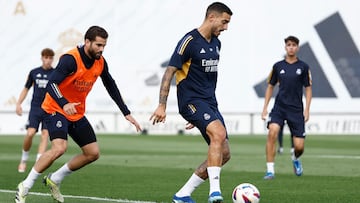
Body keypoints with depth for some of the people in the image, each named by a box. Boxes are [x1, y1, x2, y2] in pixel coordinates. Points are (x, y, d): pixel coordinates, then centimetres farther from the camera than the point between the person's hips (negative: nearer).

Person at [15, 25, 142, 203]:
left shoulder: (100, 63, -1)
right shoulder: (70, 59, -23)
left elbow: (111, 87, 13)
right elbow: (51, 84, -32)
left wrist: (126, 113, 10)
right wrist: (64, 104, -49)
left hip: (77, 114, 8)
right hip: (56, 110, -8)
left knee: (93, 153, 4)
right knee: (59, 148, -29)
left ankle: (54, 180, 19)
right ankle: (25, 187, -17)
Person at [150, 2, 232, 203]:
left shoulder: (216, 43, 15)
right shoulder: (190, 41, -11)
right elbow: (169, 73, -11)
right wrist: (162, 106, -16)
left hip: (209, 103, 9)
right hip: (191, 101, -9)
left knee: (224, 154, 2)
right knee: (219, 133, -31)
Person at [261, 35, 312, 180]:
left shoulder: (303, 67, 2)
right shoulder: (278, 66, 5)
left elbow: (308, 88, 5)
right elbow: (270, 86, 13)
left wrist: (307, 109, -3)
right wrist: (265, 107, 7)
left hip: (296, 109, 0)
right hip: (279, 107, 0)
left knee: (299, 146, -4)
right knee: (272, 132, -26)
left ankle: (295, 159, 35)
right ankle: (270, 170, -20)